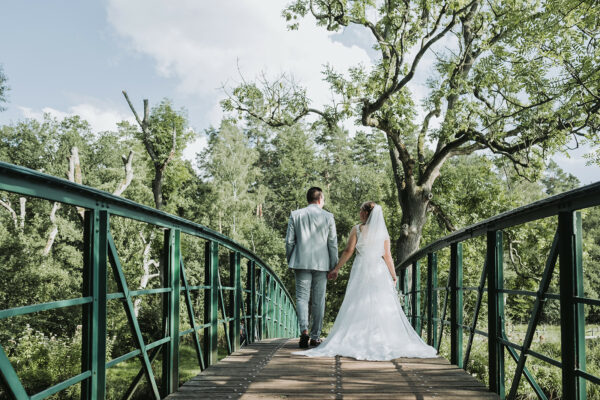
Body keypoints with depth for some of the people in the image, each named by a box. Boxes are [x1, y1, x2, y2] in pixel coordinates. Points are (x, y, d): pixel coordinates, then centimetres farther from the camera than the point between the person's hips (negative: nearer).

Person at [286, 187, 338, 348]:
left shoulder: (295, 215, 3)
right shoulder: (328, 216, 1)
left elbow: (289, 241, 3)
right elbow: (333, 243, 1)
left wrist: (290, 262, 13)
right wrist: (334, 267, 7)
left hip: (301, 262, 0)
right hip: (321, 263, 0)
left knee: (302, 297, 3)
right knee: (318, 300, 7)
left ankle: (304, 330, -17)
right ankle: (315, 336, 12)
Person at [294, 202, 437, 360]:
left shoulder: (357, 229, -3)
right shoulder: (383, 232, 4)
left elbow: (348, 251, -6)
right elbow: (387, 256, 0)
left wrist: (336, 269, 1)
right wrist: (394, 275, 7)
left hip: (361, 270, -2)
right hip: (379, 271, 2)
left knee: (358, 308, 2)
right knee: (382, 307, 5)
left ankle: (359, 341, -1)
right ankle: (385, 341, 3)